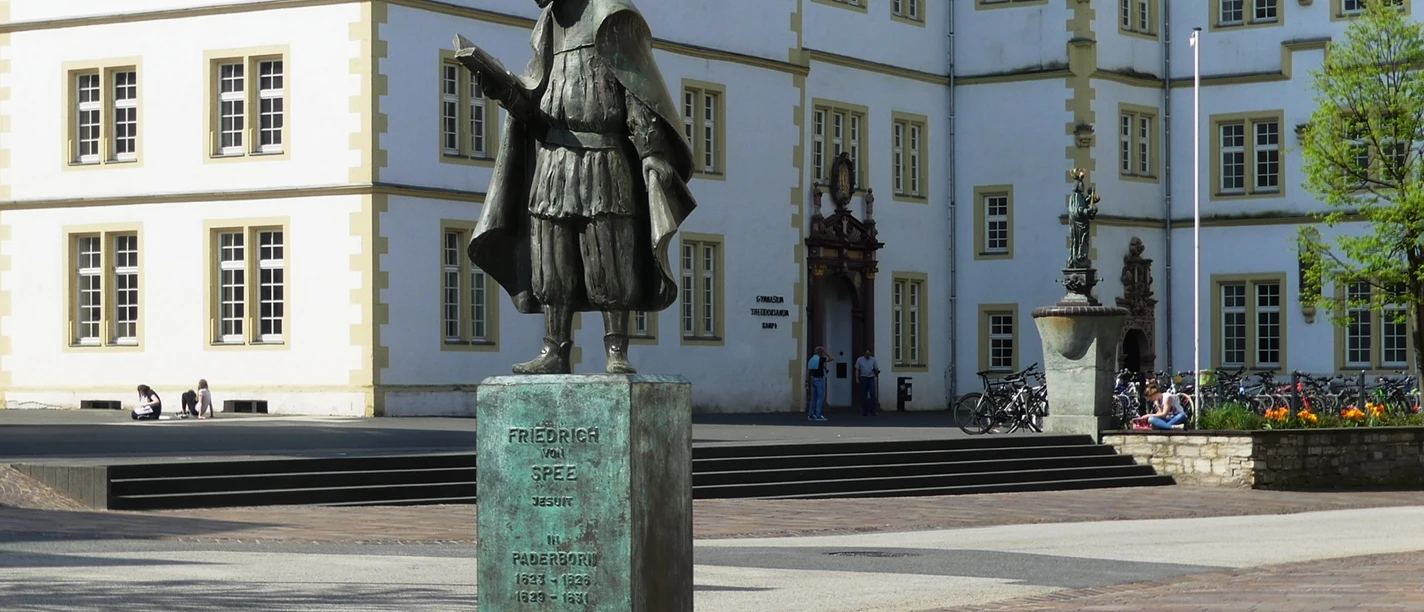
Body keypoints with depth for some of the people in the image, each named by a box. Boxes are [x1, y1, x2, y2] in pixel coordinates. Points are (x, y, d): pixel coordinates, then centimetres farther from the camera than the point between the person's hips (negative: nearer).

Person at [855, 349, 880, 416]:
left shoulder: (873, 360, 7)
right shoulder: (860, 360, 4)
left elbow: (876, 369, 8)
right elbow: (857, 370, 4)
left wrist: (877, 371, -14)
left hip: (871, 378, 0)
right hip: (863, 379, 0)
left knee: (873, 395, -9)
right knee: (864, 396, 2)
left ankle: (873, 411, -7)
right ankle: (864, 411, 9)